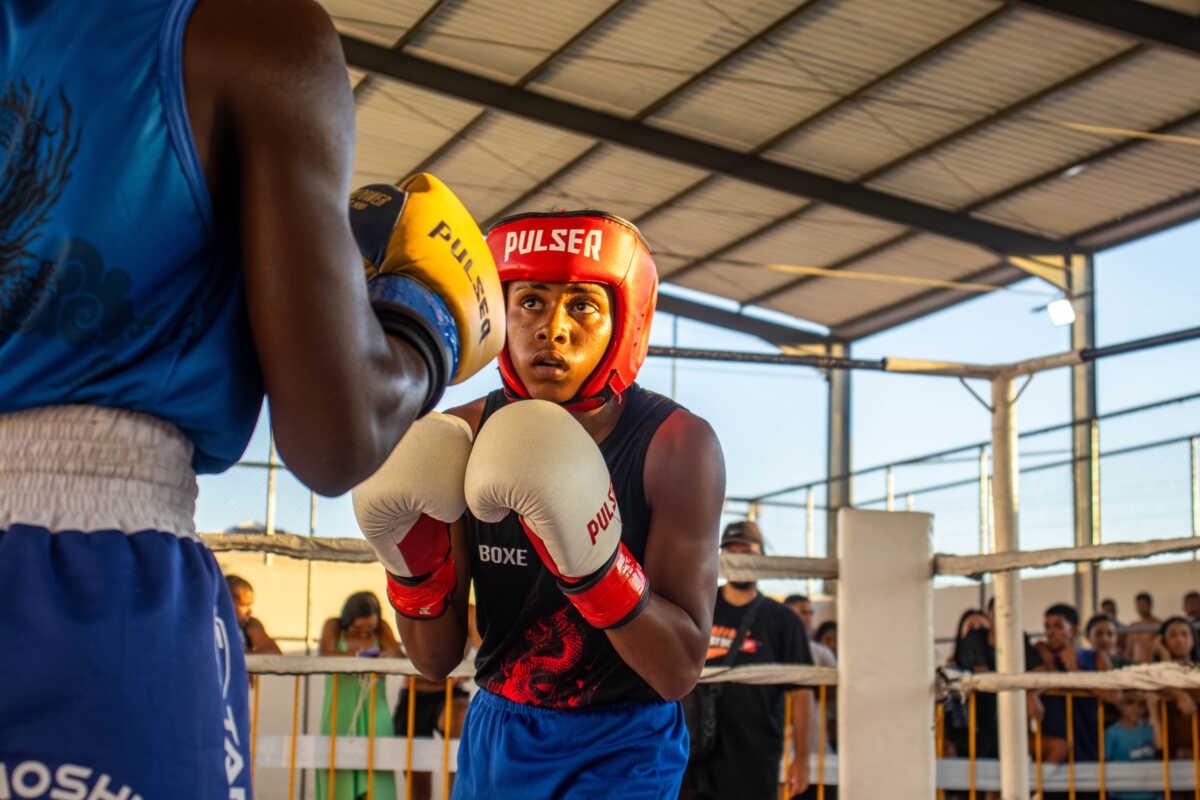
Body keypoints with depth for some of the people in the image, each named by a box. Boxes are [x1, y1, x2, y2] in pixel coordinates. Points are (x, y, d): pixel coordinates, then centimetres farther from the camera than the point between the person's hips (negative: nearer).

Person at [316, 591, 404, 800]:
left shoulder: (382, 628, 9)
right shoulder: (333, 626, 6)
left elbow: (398, 654, -7)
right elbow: (324, 655, -12)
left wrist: (386, 655, -30)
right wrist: (358, 655, -24)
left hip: (374, 712, 1)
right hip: (340, 712, -1)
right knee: (339, 781, -4)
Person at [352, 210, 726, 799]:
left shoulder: (678, 446, -17)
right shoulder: (466, 438, -7)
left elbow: (679, 672, -21)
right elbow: (436, 660, -3)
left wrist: (591, 556, -34)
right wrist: (410, 557, -21)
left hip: (621, 750, -3)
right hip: (497, 734, 3)